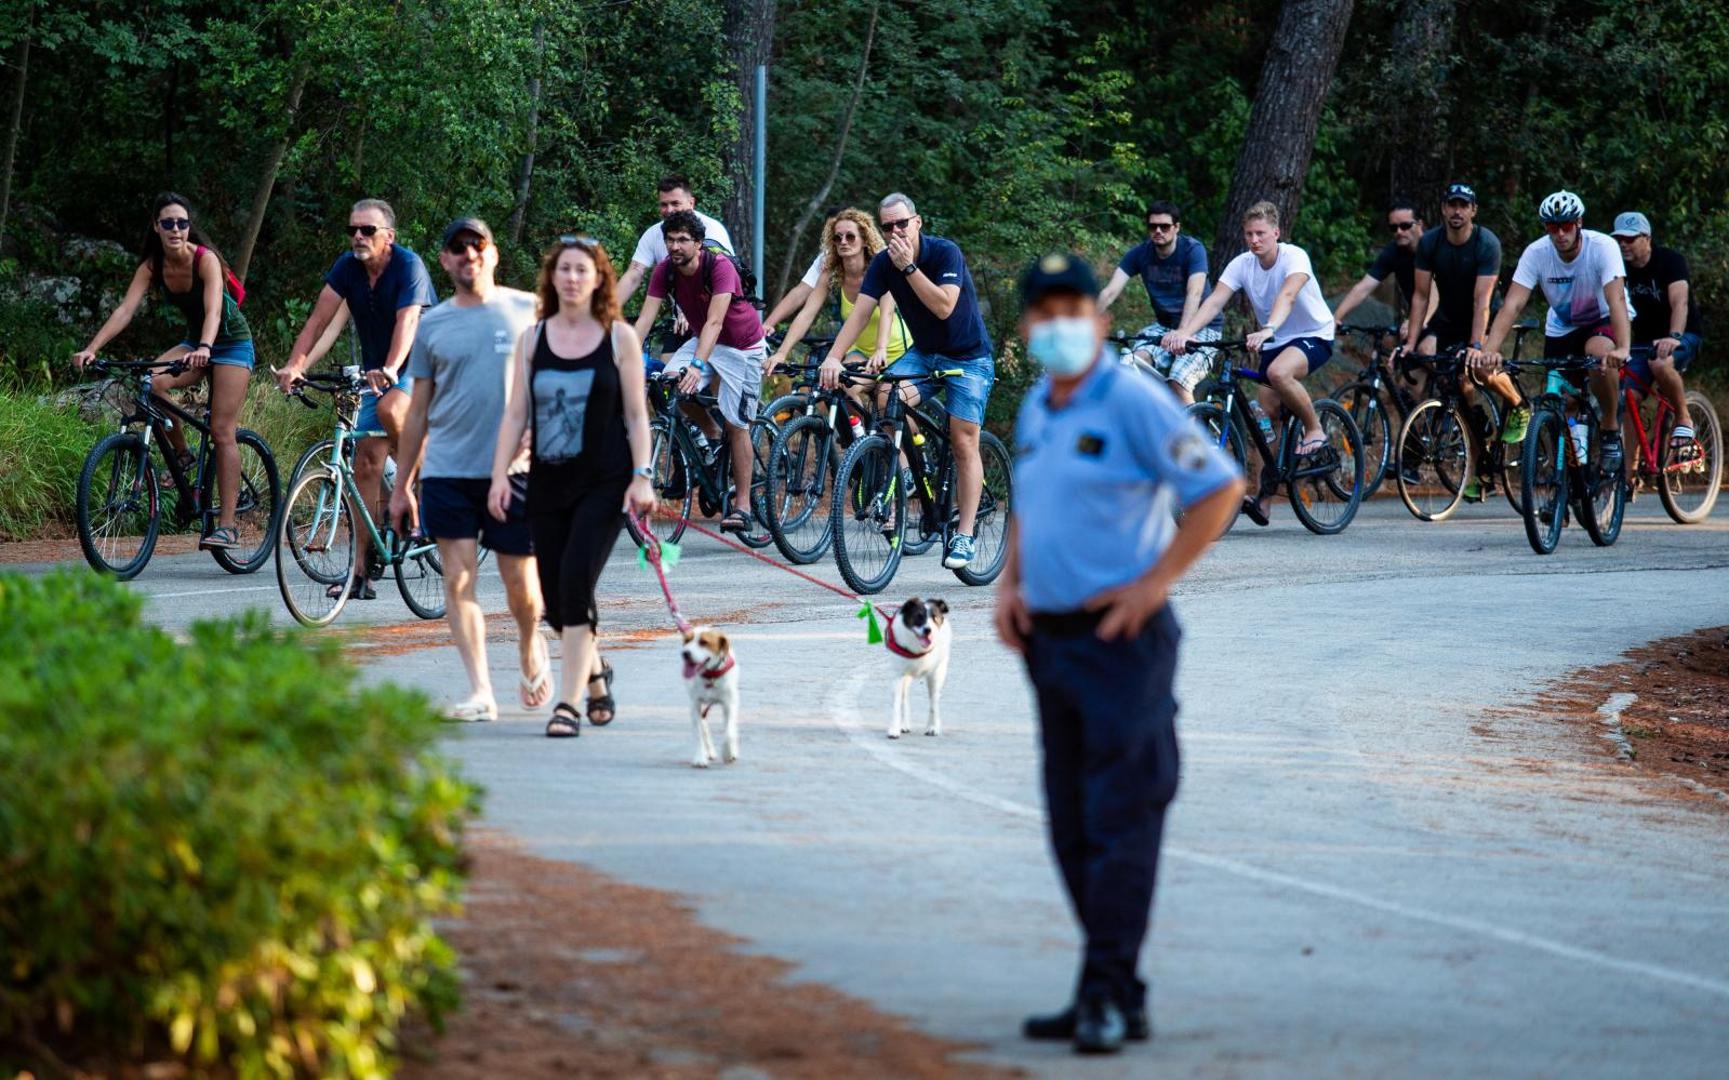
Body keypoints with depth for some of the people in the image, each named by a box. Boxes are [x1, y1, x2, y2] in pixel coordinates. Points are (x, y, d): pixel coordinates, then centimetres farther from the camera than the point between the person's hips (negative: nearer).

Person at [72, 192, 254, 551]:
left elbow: (213, 309, -38)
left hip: (231, 342, -5)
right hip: (195, 343, 5)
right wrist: (91, 349, -33)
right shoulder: (152, 267, -8)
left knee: (222, 432, -13)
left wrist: (204, 348, -57)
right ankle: (182, 455, -4)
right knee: (151, 382, -26)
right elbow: (125, 309, -18)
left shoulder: (205, 260, -23)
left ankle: (227, 525, -13)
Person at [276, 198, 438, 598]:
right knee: (366, 463, -2)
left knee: (389, 408, -37)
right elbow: (320, 317, -10)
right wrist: (294, 364, -25)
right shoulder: (348, 266, -3)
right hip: (377, 371, 6)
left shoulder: (408, 266, -19)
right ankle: (360, 571, -2)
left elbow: (407, 321, -33)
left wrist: (390, 369, -49)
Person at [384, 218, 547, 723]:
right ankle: (480, 691, -5)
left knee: (520, 583, 3)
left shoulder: (528, 311, 3)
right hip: (448, 470, 2)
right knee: (459, 579, -6)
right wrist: (402, 483, 13)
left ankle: (531, 650, 34)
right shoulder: (433, 325, 9)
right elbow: (419, 410, 13)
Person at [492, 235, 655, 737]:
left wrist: (642, 477, -7)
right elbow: (515, 413, 7)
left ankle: (567, 703, -15)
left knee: (575, 580, -18)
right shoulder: (533, 339, 8)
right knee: (556, 598, 5)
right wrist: (500, 474, -3)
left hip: (605, 483, -3)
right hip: (548, 483, 4)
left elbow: (636, 414, 2)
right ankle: (595, 672, 35)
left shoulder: (619, 337, 2)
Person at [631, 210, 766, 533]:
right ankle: (712, 436, 5)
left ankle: (742, 505, 1)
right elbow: (645, 319, -18)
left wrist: (698, 366, -51)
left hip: (743, 346, -5)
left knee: (736, 424, -8)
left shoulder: (719, 267, -30)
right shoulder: (665, 271, -14)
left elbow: (714, 321, -39)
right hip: (705, 339, 5)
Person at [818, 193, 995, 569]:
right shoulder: (883, 263, -7)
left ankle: (964, 536, -7)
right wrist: (833, 356, -27)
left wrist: (908, 267, -36)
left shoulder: (946, 253, -21)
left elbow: (944, 307, -31)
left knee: (964, 442, -10)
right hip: (923, 353, 4)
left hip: (968, 357, -4)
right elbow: (861, 311, -15)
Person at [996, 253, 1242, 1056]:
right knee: (1071, 828, 10)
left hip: (1120, 638, -9)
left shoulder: (1132, 403, -11)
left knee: (1119, 822, -9)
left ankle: (1107, 995, -10)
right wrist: (1009, 583, 12)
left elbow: (1219, 488, -13)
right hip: (1050, 639, 9)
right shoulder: (1034, 411, 14)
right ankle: (1113, 993, 16)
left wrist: (1154, 584, -14)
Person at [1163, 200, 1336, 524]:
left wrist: (1268, 330, -61)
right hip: (1274, 342, 6)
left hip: (1314, 336, -6)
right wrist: (1184, 332, -39)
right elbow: (1215, 301, -21)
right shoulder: (1242, 264, -9)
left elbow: (1287, 294, -42)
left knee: (1278, 372, -36)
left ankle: (1315, 430, -14)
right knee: (1266, 415, -1)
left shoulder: (1294, 257, -22)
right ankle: (1263, 498, 4)